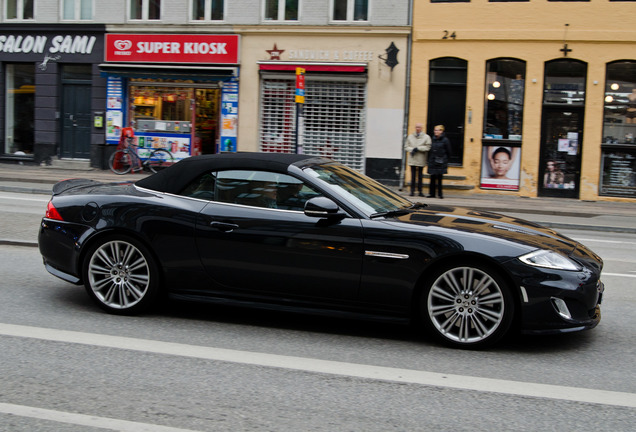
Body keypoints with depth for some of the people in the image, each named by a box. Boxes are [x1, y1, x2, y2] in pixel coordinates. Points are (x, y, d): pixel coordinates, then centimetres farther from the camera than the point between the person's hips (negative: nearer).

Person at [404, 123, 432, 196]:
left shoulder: (426, 137, 1)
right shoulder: (410, 136, 9)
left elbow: (428, 147, -9)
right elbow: (406, 147, 9)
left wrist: (418, 148, -13)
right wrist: (412, 150, -10)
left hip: (421, 160, -1)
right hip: (412, 160, 1)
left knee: (420, 176, 5)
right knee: (413, 176, 1)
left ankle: (420, 191, 11)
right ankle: (412, 191, 5)